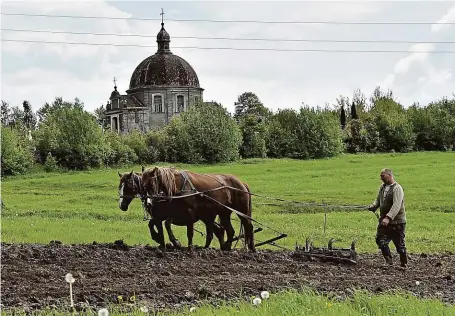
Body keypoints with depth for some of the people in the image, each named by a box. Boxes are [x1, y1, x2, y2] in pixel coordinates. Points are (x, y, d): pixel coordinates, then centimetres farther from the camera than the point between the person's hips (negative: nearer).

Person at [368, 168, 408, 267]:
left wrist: (388, 218, -38)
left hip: (397, 222, -7)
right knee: (380, 241, 1)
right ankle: (389, 261, 11)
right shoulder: (382, 187, 10)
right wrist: (373, 206, -3)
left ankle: (404, 264, 14)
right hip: (384, 221, 7)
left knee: (399, 244, 1)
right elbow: (378, 200, 20)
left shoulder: (397, 188, -15)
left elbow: (396, 206, -26)